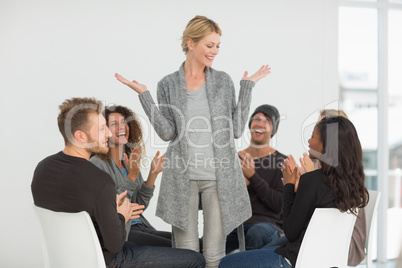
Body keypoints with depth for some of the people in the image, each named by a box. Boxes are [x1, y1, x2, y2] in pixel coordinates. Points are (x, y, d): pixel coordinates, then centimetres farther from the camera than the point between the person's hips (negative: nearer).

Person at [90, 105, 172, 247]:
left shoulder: (129, 161, 13)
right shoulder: (97, 163, -10)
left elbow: (140, 205, 10)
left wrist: (152, 174, -1)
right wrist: (132, 176, -23)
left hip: (139, 227, 8)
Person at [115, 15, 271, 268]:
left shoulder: (223, 81, 6)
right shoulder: (168, 85, 4)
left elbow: (236, 130, 1)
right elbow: (167, 133, -5)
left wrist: (247, 86, 1)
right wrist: (143, 94, -8)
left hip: (219, 177, 0)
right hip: (182, 178, 0)